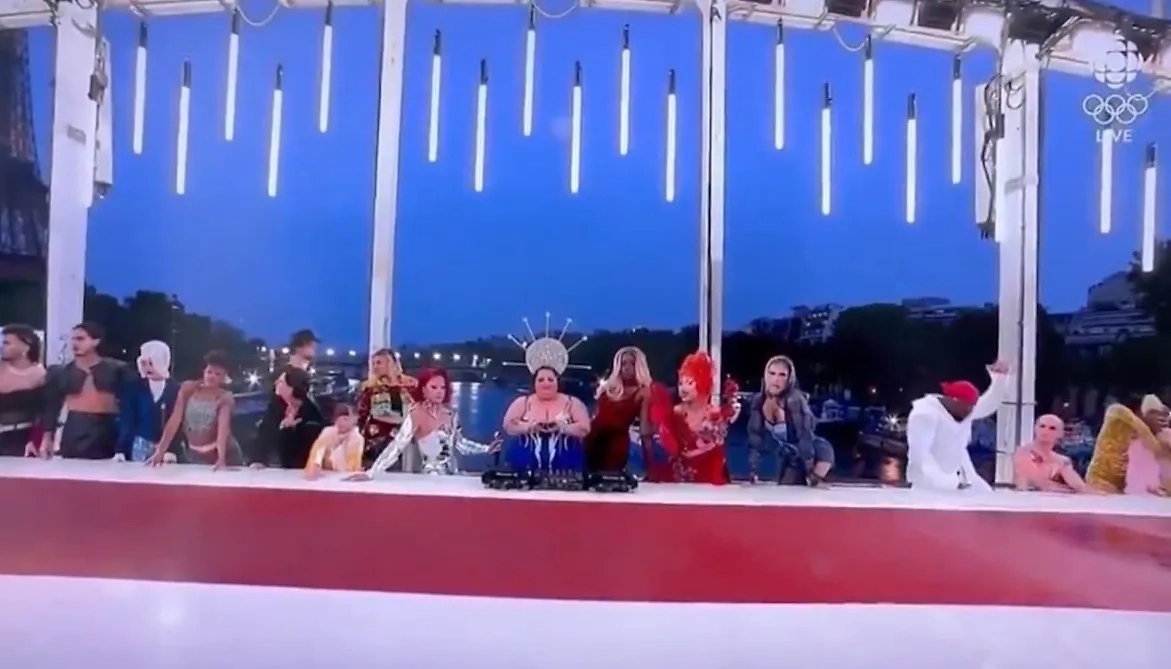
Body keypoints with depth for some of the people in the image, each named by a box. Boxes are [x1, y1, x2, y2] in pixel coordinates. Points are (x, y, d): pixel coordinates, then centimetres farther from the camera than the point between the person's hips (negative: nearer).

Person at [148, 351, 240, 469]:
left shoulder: (226, 398, -11)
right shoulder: (188, 389, -2)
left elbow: (223, 427, -26)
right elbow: (175, 420, -7)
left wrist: (221, 459, -39)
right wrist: (160, 451, -15)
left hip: (224, 455, -3)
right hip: (192, 455, 3)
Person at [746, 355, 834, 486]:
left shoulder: (795, 400, -29)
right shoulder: (759, 402, -11)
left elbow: (805, 437, -32)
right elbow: (755, 437, -6)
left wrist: (813, 476, -34)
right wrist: (752, 472, -9)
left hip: (815, 454, -6)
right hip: (790, 457, 6)